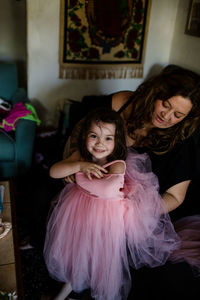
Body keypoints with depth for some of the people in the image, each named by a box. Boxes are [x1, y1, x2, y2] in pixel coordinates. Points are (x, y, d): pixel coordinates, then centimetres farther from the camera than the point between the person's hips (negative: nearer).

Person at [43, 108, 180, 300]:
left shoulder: (118, 165, -25)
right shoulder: (81, 156, -10)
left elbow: (108, 188, -40)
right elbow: (53, 172, -15)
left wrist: (82, 177, -23)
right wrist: (80, 165, -29)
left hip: (107, 216, -4)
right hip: (78, 211, 5)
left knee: (102, 255, 13)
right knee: (73, 248, 23)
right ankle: (71, 281, 55)